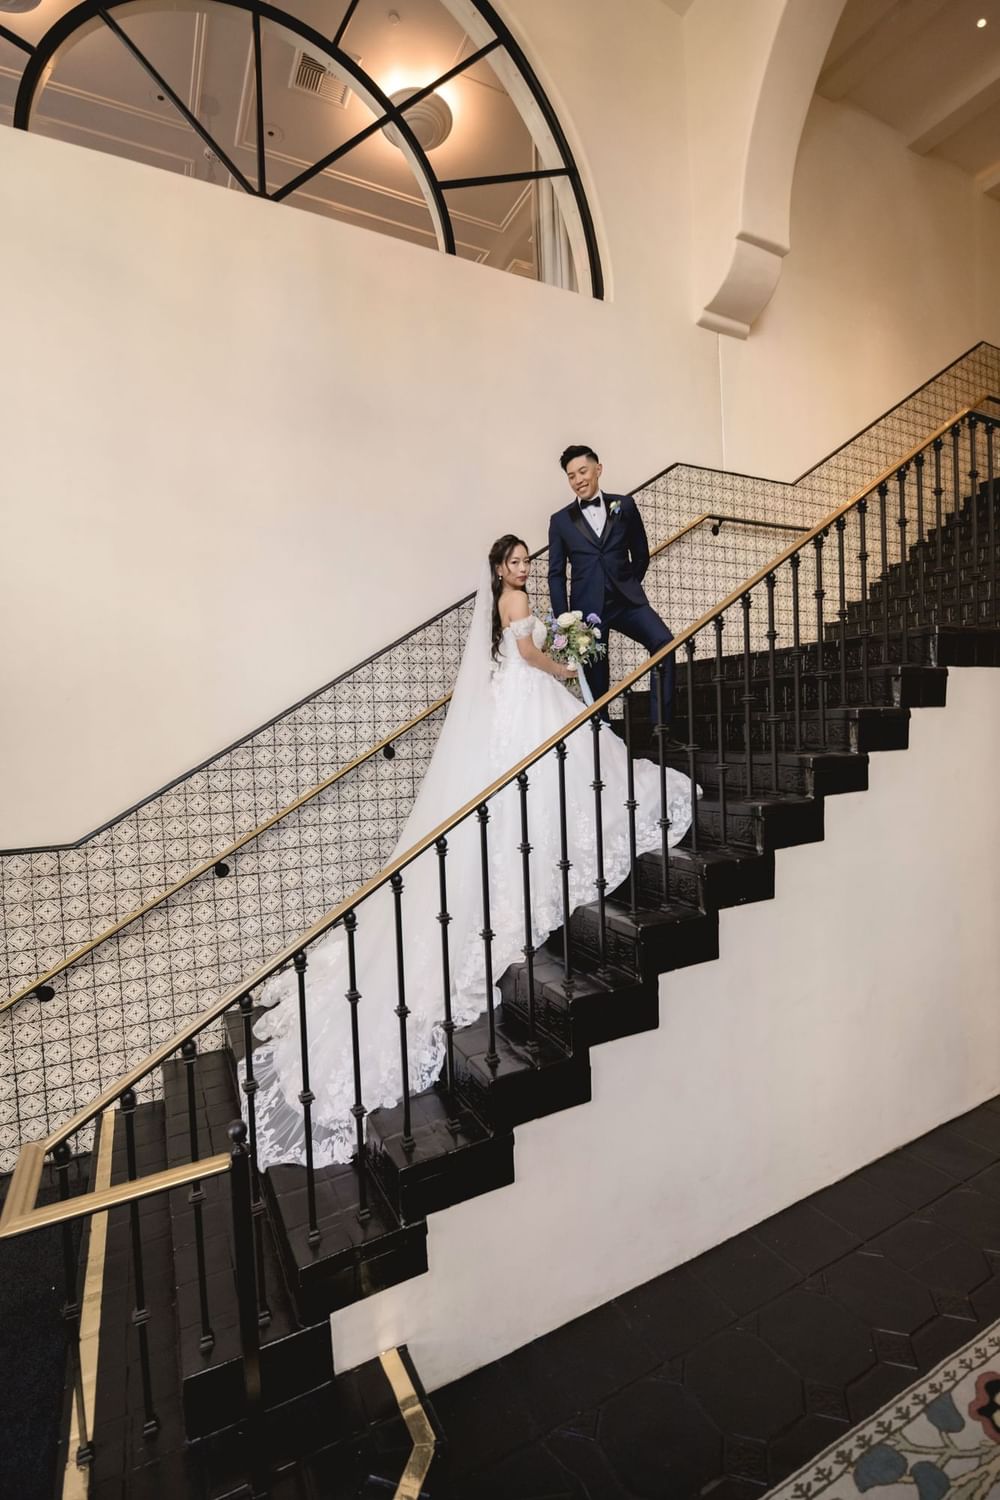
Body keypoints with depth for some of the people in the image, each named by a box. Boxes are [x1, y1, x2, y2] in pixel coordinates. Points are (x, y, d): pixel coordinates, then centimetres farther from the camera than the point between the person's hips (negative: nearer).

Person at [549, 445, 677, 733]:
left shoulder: (624, 505, 10)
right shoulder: (560, 520, 8)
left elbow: (641, 554, 17)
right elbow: (556, 574, 6)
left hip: (627, 601, 1)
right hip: (587, 608, 0)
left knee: (664, 642, -21)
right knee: (596, 677, 2)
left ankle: (660, 725, -16)